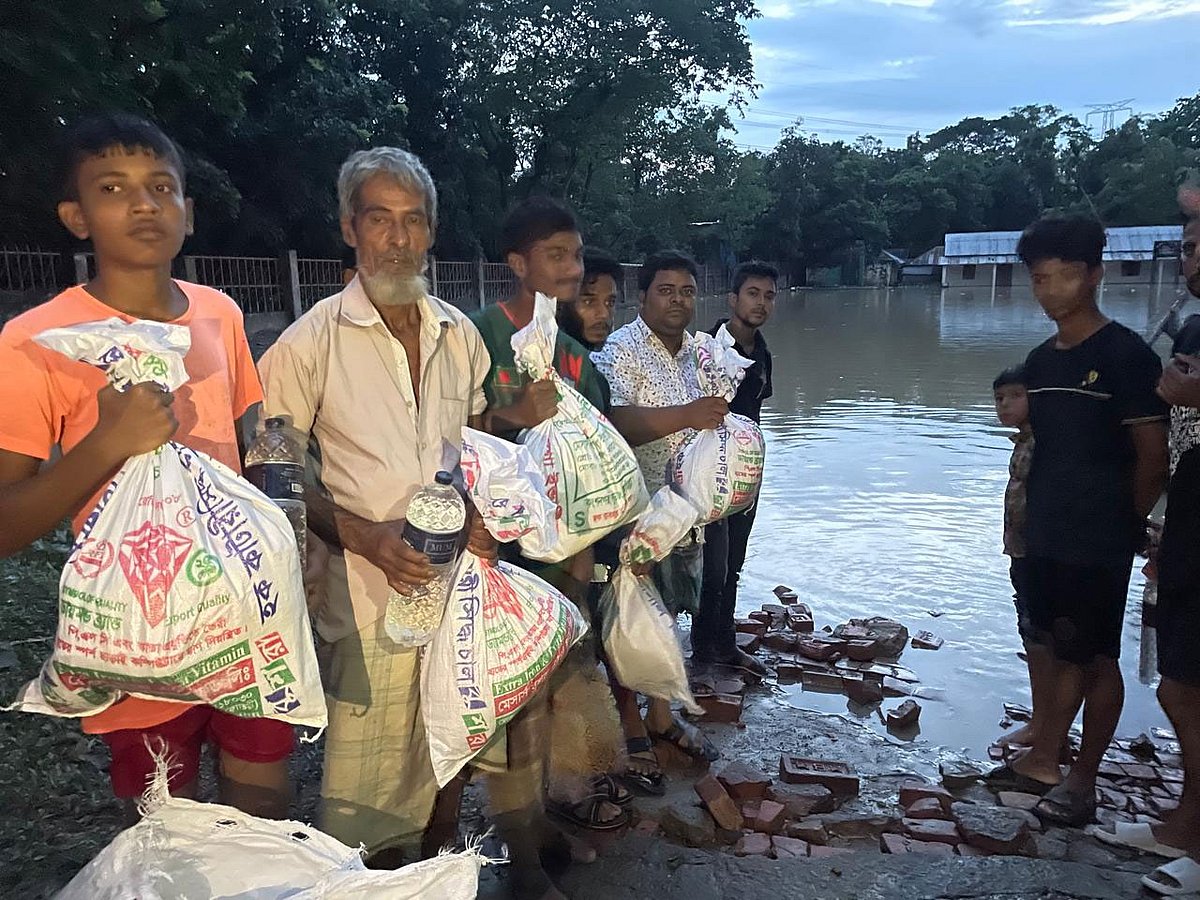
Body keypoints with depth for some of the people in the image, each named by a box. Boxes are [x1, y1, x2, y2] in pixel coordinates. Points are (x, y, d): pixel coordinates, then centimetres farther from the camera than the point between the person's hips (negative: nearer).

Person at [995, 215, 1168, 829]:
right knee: (1055, 650, 14)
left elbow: (1153, 457, -9)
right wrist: (1034, 516, 6)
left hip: (1098, 544, -6)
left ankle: (1081, 781, 16)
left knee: (1094, 659, 4)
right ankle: (1044, 761, 26)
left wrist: (1124, 525, -2)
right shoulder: (1039, 361, 10)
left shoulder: (1125, 354, -10)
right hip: (1044, 538, 6)